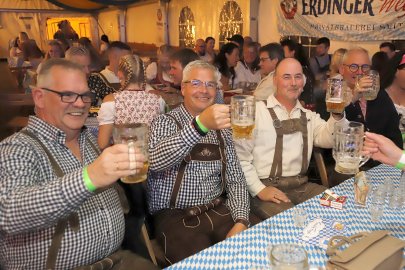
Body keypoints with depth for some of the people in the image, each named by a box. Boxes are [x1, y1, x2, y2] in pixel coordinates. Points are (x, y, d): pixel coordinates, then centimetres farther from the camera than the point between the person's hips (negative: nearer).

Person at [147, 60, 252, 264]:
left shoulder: (221, 128, 10)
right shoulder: (165, 122, -4)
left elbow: (235, 180, 8)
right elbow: (155, 161, -26)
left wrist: (241, 221, -8)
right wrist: (199, 125, -40)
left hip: (218, 211, 4)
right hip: (175, 217, -4)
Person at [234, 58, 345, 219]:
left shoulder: (308, 115, 15)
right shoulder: (255, 111, -3)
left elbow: (328, 140, -2)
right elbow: (240, 156, -7)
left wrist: (337, 114, -19)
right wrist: (260, 190, -15)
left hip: (301, 186, 6)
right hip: (266, 187, -5)